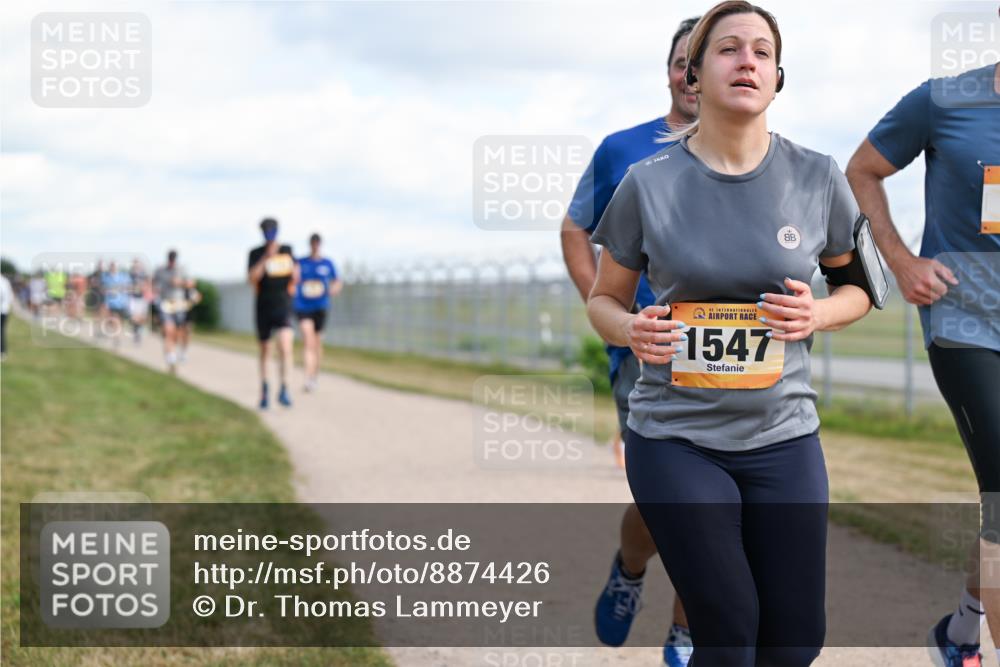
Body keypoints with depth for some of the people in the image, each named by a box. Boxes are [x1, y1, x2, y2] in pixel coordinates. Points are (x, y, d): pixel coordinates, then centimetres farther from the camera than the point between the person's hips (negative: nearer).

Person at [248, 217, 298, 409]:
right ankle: (264, 388, 29)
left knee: (285, 346, -20)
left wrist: (293, 283, 4)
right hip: (263, 306, 0)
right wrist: (266, 257, -24)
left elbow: (295, 271, 25)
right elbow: (252, 278, -17)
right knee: (265, 350, 11)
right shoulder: (256, 253, -2)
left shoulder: (287, 250, 8)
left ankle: (284, 389, -15)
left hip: (283, 306, 0)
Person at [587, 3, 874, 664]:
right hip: (676, 440, -2)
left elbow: (858, 286, 13)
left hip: (784, 437, 2)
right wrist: (632, 329, -16)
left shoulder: (818, 179, -1)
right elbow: (605, 299, 8)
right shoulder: (649, 183, -4)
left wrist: (818, 315, -10)